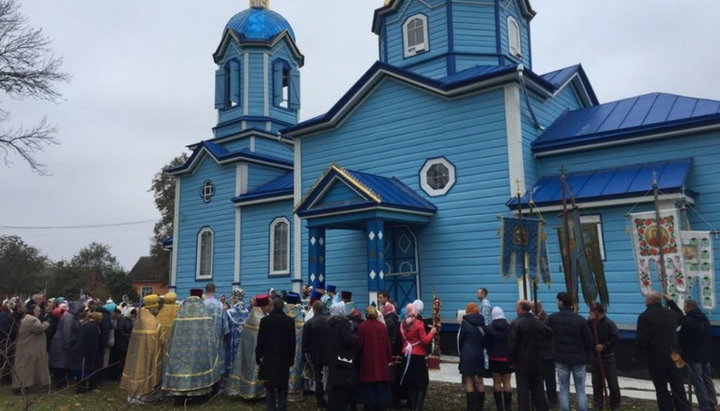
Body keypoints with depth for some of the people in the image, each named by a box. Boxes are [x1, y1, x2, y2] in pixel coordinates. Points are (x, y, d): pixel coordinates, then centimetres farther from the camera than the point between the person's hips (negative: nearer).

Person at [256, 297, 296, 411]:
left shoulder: (264, 321, -9)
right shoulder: (289, 321, -6)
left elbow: (260, 340, -6)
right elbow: (292, 341, -2)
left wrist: (258, 357, 5)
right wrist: (291, 358, 7)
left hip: (269, 358, -1)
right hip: (284, 359, 1)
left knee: (270, 387, 10)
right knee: (283, 387, 10)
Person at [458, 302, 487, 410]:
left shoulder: (465, 322, -8)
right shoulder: (482, 322, 6)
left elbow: (460, 339, -2)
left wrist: (461, 353, 11)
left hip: (467, 355, -5)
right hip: (480, 355, 5)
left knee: (469, 382, 0)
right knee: (479, 381, 12)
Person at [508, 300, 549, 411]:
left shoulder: (516, 323, -15)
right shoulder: (538, 322, 4)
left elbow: (512, 344, -16)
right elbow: (543, 339, 14)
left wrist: (511, 361, -6)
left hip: (522, 362, -5)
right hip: (537, 362, 6)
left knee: (523, 390, 1)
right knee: (538, 390, 14)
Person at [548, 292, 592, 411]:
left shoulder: (552, 318, -4)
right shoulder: (581, 320, -9)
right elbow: (588, 342, -3)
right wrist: (585, 357, 12)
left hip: (560, 358, 1)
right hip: (578, 358, -1)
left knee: (564, 389, 7)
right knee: (580, 390, 8)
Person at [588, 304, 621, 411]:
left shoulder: (609, 323, -9)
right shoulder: (590, 323, 2)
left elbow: (614, 339, -11)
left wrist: (604, 345, -21)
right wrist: (590, 321, -20)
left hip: (608, 357, -3)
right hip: (594, 357, 4)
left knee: (613, 383, 4)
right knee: (596, 383, 10)